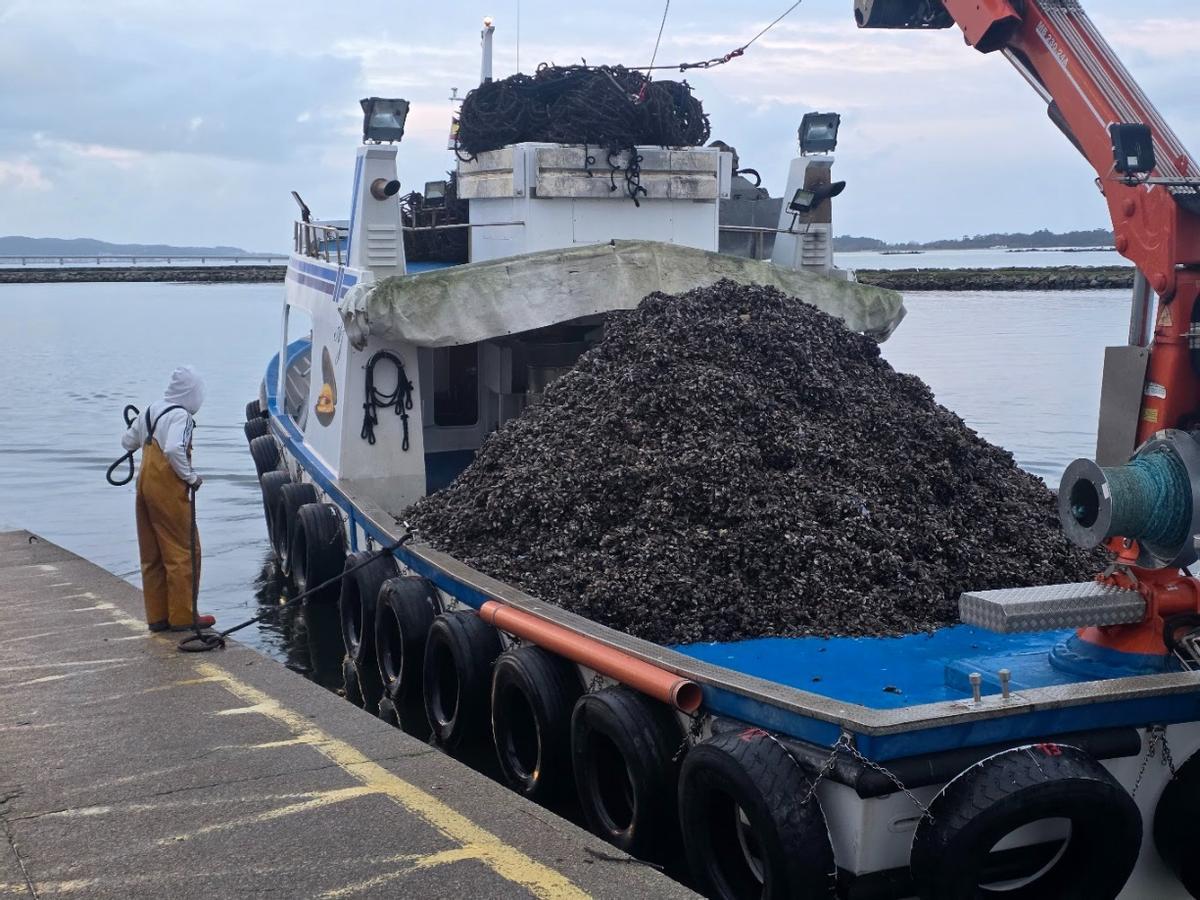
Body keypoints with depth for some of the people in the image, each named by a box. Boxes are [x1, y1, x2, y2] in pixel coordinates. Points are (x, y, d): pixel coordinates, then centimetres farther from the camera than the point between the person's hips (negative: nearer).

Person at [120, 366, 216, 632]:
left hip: (146, 486, 9)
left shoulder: (151, 410, 12)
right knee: (183, 552, -1)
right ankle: (182, 617, 1)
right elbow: (174, 450, -29)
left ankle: (157, 615, 17)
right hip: (168, 490, -9)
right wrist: (191, 477, -18)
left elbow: (128, 442, 20)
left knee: (152, 555, 13)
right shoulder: (181, 416, -15)